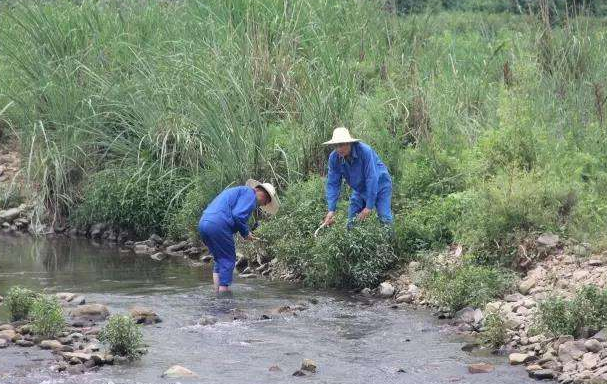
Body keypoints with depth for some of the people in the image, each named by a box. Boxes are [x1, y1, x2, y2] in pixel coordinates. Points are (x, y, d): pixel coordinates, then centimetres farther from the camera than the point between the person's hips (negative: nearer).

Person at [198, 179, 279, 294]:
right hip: (219, 225, -9)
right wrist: (246, 233, 1)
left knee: (220, 259, 18)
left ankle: (217, 293, 14)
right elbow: (238, 215, -13)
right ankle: (224, 291, -4)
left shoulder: (237, 191, 32)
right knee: (228, 260, 0)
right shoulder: (250, 194, 0)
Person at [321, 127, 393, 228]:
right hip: (360, 189, 5)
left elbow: (372, 179, -31)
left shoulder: (364, 151, -32)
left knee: (385, 219, -16)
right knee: (352, 222, -2)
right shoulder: (334, 158, -17)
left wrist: (369, 207, -30)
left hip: (380, 185, -5)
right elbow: (333, 184, -12)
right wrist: (331, 210, -21)